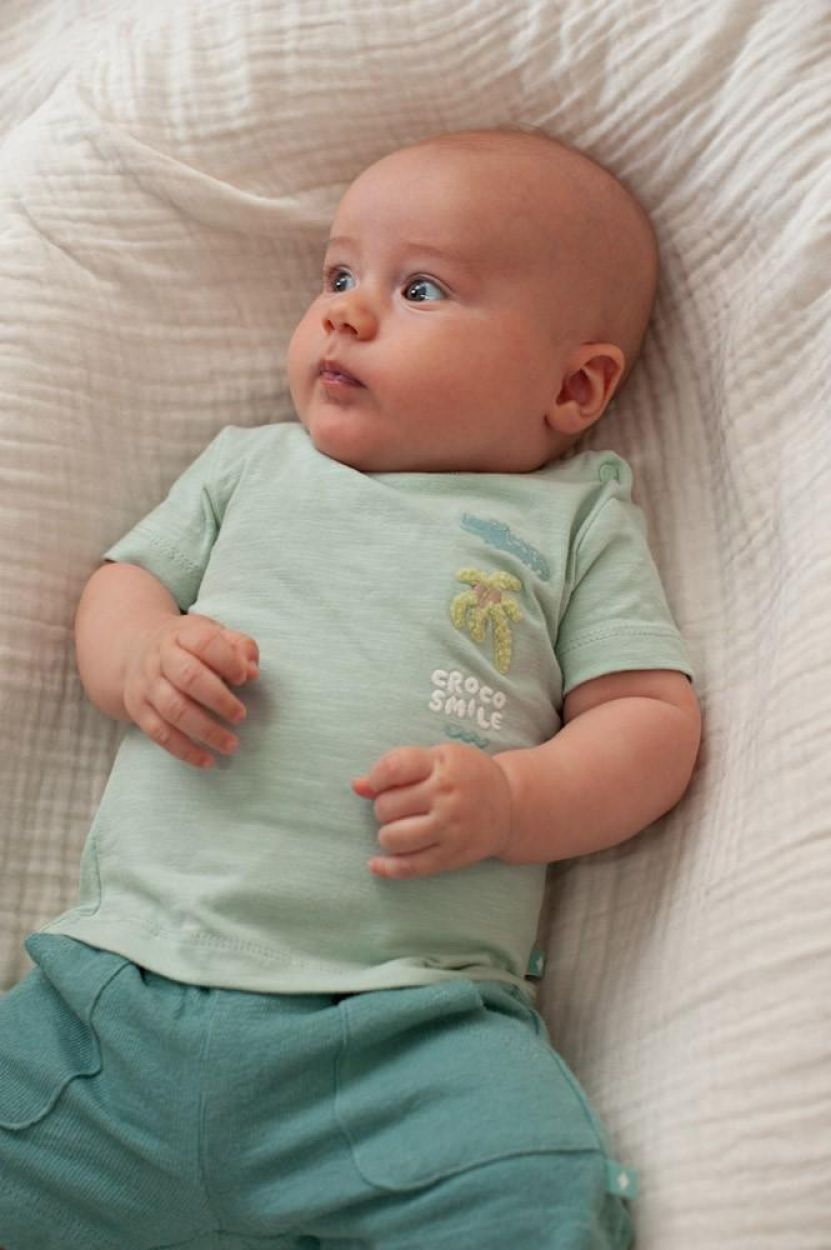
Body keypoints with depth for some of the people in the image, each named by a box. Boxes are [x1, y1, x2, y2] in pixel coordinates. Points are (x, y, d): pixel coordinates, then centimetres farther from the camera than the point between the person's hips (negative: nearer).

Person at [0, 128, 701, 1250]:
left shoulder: (578, 525, 12)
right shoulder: (251, 464, 21)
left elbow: (652, 719, 7)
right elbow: (119, 585, 24)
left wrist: (508, 799, -13)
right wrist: (142, 658, -1)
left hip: (407, 1026, -2)